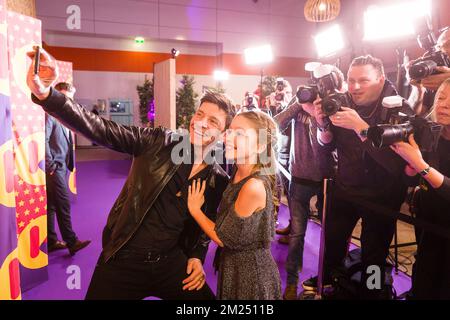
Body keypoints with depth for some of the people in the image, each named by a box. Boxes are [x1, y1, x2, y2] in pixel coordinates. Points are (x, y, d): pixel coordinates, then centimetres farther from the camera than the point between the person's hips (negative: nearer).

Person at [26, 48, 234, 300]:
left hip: (171, 262, 2)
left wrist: (197, 257, -4)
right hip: (122, 262, -1)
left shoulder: (219, 180, -4)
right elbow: (100, 129, -21)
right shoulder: (158, 142, -11)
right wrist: (45, 92, -33)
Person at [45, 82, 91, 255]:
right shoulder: (50, 115, -10)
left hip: (62, 167, 9)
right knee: (63, 204, -5)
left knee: (52, 205, 12)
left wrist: (68, 164, 15)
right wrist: (51, 164, -16)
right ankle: (72, 242, 1)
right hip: (54, 168, -9)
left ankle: (51, 241, 20)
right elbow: (44, 140, -18)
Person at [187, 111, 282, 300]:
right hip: (237, 265, 8)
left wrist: (194, 209, -10)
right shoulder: (240, 174, -3)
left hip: (249, 273, -8)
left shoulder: (254, 187, -29)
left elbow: (223, 238, -19)